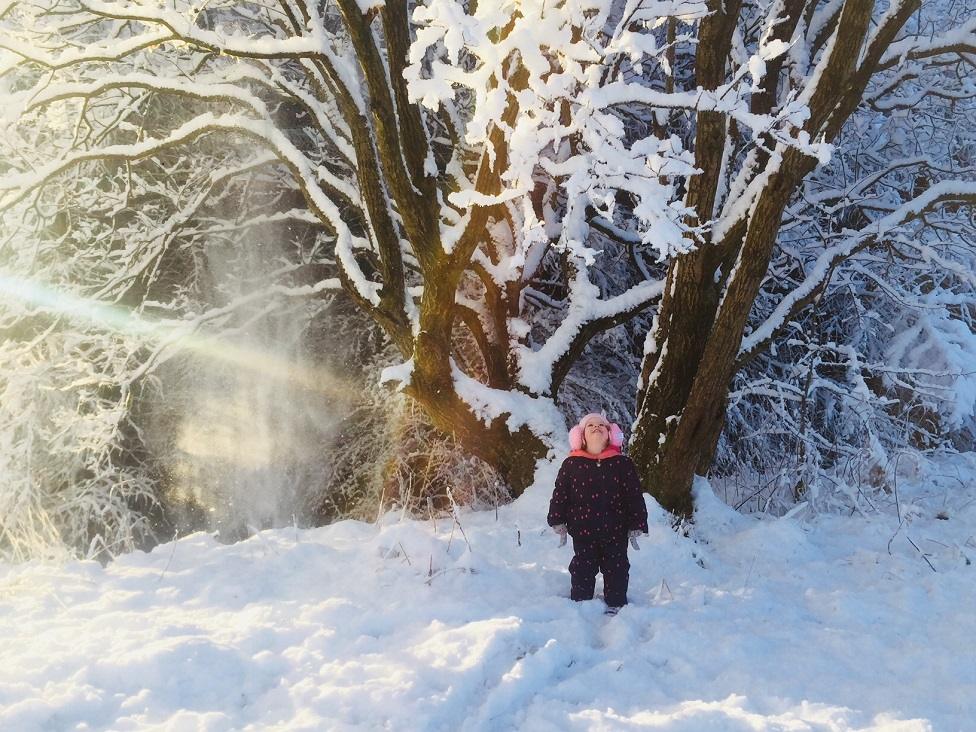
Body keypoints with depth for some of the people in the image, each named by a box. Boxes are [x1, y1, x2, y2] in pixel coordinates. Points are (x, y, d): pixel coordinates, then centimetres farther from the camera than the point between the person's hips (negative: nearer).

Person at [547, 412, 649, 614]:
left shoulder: (623, 464, 0)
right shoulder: (571, 464, -1)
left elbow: (635, 497, 1)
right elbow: (560, 495, 2)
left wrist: (635, 528, -1)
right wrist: (559, 524, -1)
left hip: (615, 533, 0)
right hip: (583, 533, 0)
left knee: (616, 571, 9)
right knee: (582, 572, 9)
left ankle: (616, 607, 23)